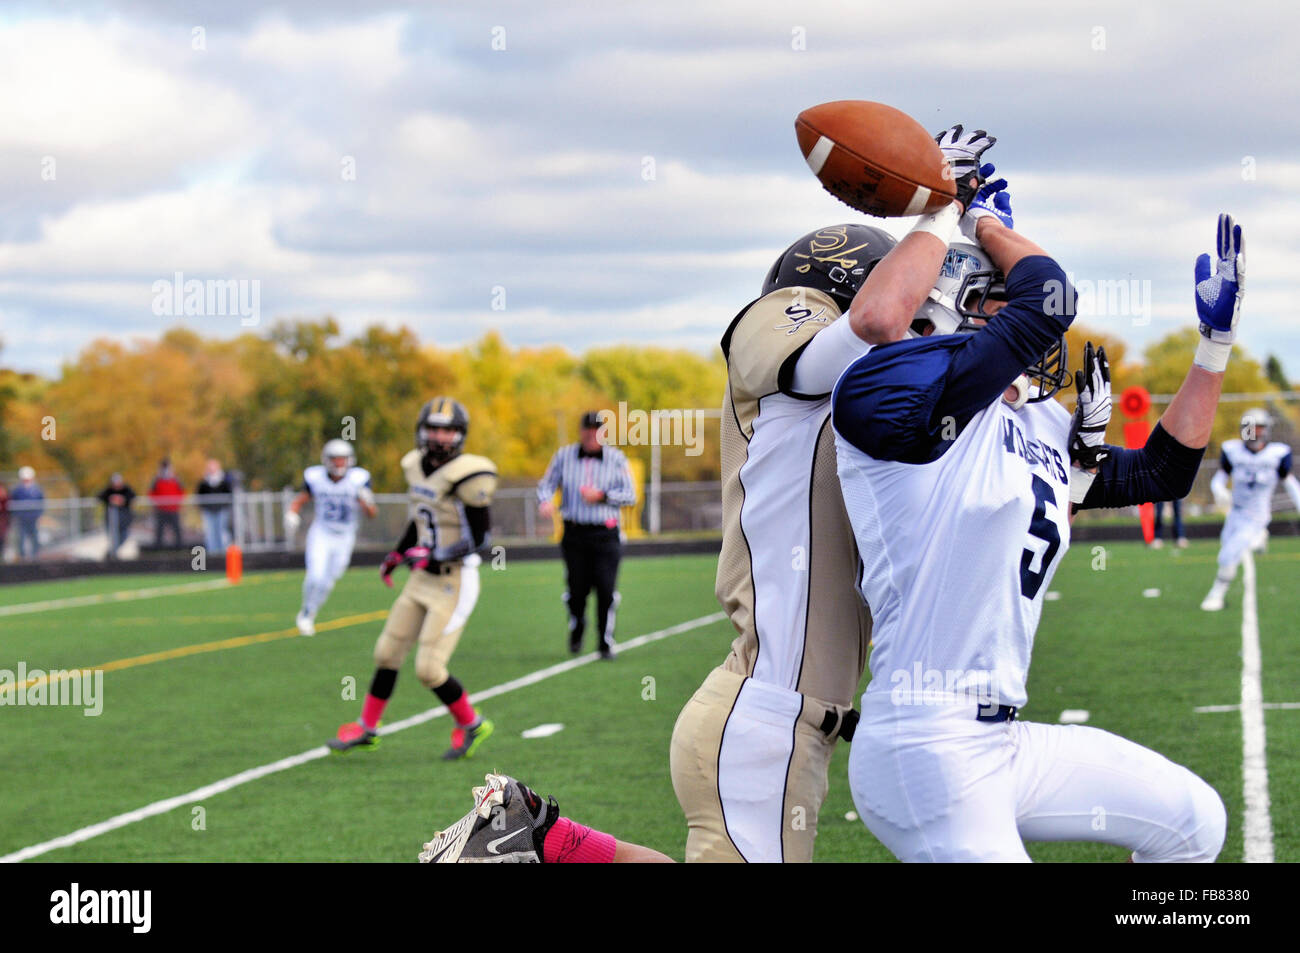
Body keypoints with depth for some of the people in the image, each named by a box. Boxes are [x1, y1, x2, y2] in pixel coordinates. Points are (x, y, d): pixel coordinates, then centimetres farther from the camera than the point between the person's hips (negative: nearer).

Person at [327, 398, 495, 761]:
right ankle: (366, 729, 27)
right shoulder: (418, 467, 5)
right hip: (422, 580, 8)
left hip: (455, 583, -8)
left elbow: (480, 539, -16)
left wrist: (435, 555, -25)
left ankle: (471, 725, 14)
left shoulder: (466, 477, -18)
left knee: (429, 669, -8)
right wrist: (397, 554, 17)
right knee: (388, 652, 13)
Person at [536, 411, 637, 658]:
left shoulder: (616, 459, 3)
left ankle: (606, 643, 4)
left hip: (605, 534, 0)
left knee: (606, 590, -8)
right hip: (574, 533, 1)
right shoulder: (564, 456, 5)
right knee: (576, 589, 1)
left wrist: (602, 496, -12)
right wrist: (544, 501, -16)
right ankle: (576, 631, 30)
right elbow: (546, 484, 6)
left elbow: (630, 495, 3)